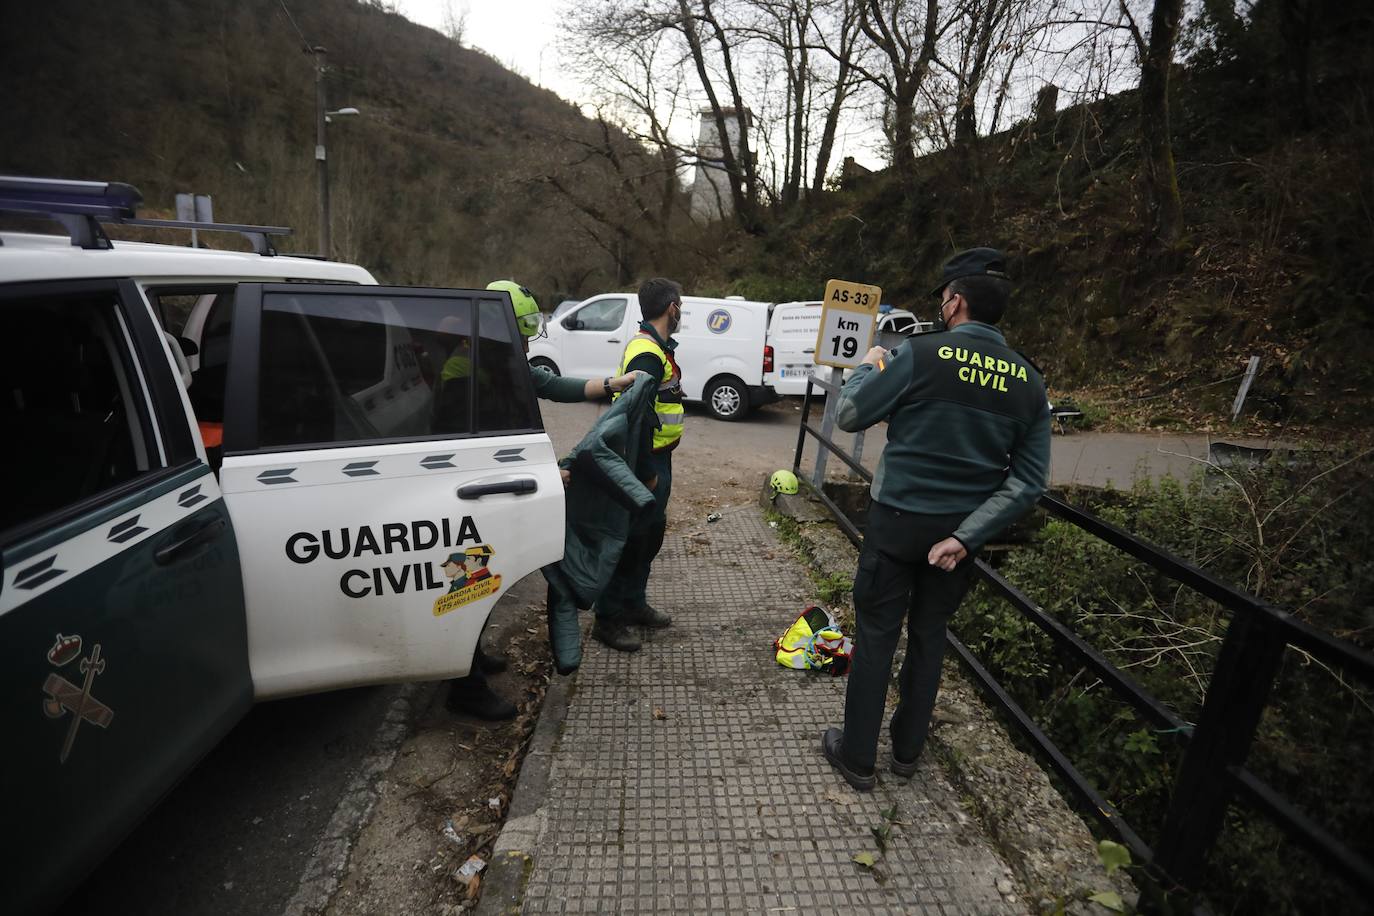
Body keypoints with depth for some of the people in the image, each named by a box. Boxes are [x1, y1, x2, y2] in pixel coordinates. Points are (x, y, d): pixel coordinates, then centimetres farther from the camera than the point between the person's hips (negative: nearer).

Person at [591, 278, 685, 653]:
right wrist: (647, 473, -22)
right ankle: (608, 620, 12)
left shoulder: (652, 346, 13)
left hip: (656, 458, 11)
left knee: (651, 533, 20)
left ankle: (634, 604, 34)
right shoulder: (647, 354, -21)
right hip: (644, 462, -11)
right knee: (631, 541, -1)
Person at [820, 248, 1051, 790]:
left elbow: (848, 416, -7)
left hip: (898, 520, -4)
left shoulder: (922, 354, -16)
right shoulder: (1028, 381, 0)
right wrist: (967, 536, -8)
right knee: (929, 634, 19)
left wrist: (870, 367, 10)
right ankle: (907, 750, 35)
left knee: (876, 635, 8)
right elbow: (1028, 482, -4)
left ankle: (857, 757, 21)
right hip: (960, 529, 5)